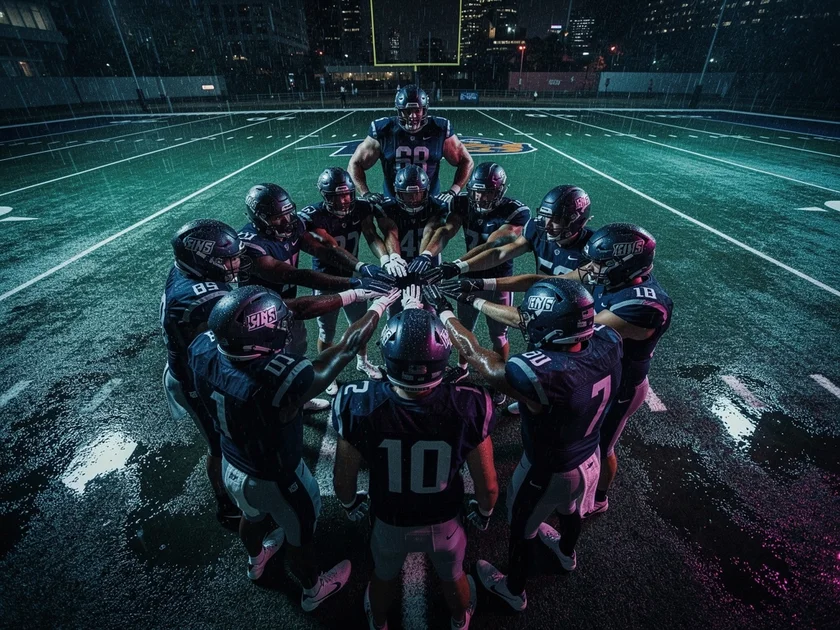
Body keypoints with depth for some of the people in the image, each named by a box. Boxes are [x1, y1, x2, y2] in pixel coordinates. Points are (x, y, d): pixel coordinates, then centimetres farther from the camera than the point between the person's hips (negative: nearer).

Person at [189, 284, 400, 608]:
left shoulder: (203, 349, -25)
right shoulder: (281, 381, -42)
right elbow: (346, 349, -27)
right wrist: (379, 306, -12)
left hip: (231, 468, 6)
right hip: (277, 481, -5)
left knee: (253, 516, 37)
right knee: (300, 536, 26)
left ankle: (255, 561, 69)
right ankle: (313, 589, 57)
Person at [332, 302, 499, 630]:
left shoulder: (360, 406, -34)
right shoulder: (467, 407, -33)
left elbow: (344, 481, -16)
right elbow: (488, 486, -17)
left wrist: (350, 504, 8)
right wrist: (484, 511, 7)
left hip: (389, 524, 0)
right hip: (444, 523, 0)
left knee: (384, 577, 35)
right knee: (453, 577, 34)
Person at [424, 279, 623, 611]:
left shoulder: (541, 373, -43)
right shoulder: (607, 342, -23)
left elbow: (475, 355, -28)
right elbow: (529, 319, -14)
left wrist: (443, 309, -16)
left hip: (548, 472, -6)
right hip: (590, 459, 6)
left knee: (522, 529, 25)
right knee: (569, 508, 37)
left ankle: (513, 590, 54)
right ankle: (566, 552, 69)